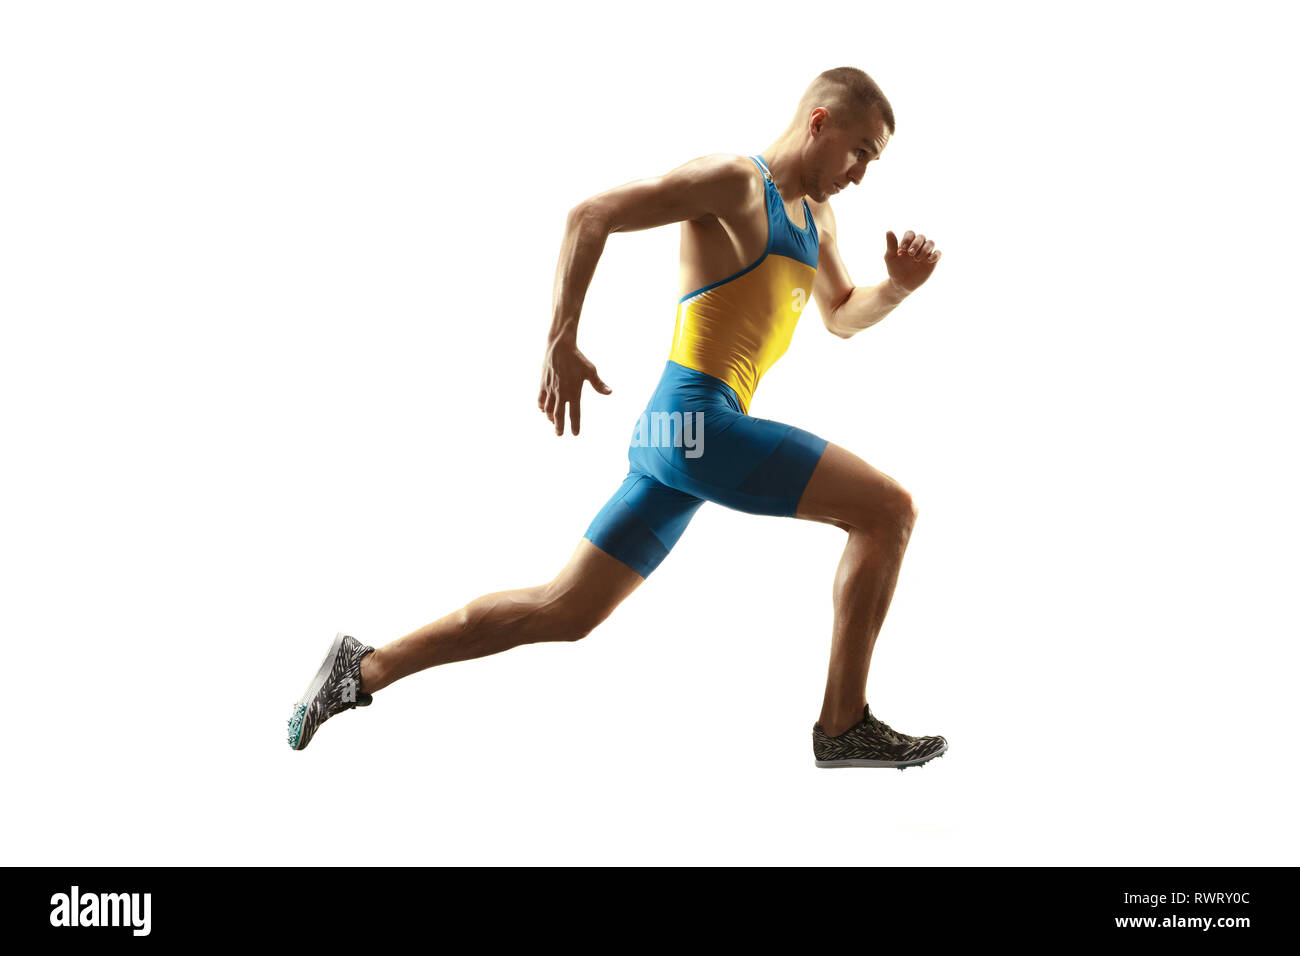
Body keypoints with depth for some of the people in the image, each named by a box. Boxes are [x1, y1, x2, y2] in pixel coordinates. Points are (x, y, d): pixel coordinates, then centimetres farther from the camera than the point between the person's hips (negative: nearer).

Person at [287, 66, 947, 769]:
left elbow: (842, 318, 35)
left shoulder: (815, 216, 22)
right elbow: (590, 216, -12)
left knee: (563, 612, 10)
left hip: (673, 434, 9)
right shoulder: (733, 181, -6)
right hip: (696, 422, -9)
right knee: (888, 510, -9)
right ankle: (844, 728, -2)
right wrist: (561, 340, -20)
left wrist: (898, 285, 13)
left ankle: (364, 669, 17)